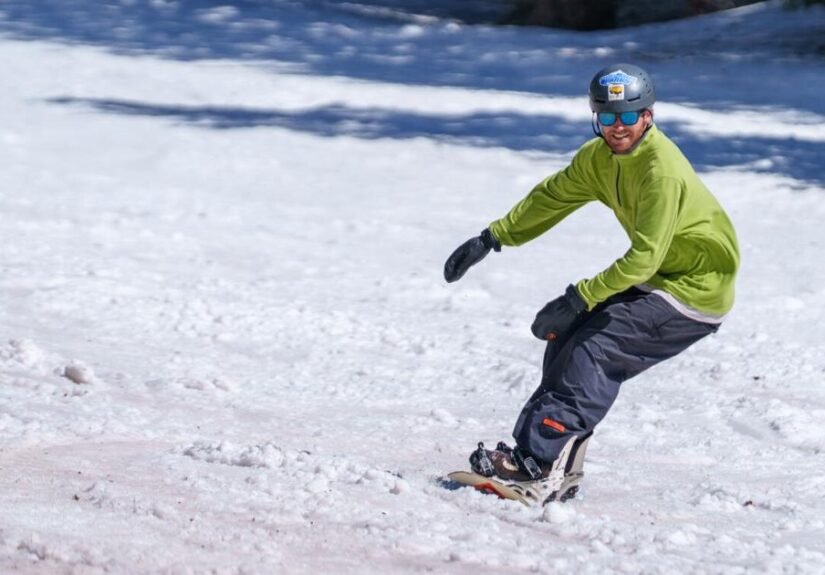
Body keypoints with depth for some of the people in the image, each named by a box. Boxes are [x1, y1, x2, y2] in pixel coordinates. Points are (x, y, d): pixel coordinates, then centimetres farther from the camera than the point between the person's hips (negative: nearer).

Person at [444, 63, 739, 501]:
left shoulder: (663, 171, -27)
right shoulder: (600, 157, 0)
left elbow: (644, 258, -28)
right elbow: (554, 196, 14)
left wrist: (579, 298, -28)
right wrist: (490, 239, 11)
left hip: (696, 289, -9)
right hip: (657, 279, 9)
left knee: (597, 350, -20)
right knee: (567, 339, -1)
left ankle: (540, 461, -22)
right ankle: (561, 471, -3)